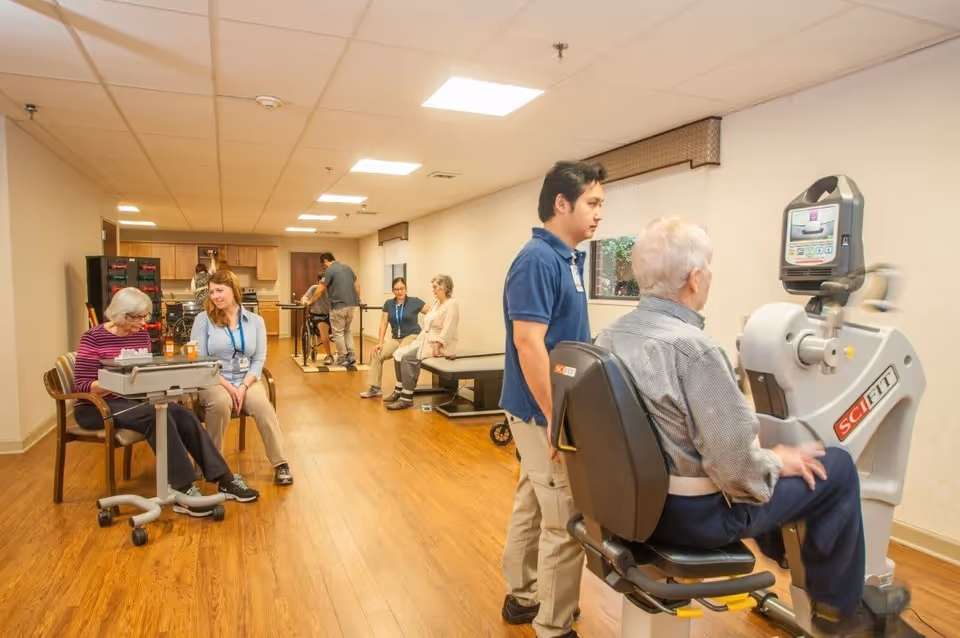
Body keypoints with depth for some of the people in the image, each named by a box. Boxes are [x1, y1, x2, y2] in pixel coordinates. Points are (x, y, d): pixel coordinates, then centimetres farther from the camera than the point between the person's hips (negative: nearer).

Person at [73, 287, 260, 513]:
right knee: (157, 416, -33)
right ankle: (183, 492, -32)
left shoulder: (142, 335, 6)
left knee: (183, 414, -21)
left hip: (131, 401, 6)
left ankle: (224, 480, -20)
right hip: (96, 408, -6)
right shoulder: (93, 338, -12)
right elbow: (82, 387, -16)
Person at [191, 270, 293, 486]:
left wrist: (243, 386, -15)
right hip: (214, 381, -1)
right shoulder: (203, 319, 1)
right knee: (220, 402, -35)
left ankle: (280, 464, -21)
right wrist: (227, 386, -16)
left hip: (247, 380, 1)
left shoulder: (255, 320, 7)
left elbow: (259, 360, 2)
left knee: (262, 404, -30)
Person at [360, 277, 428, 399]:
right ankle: (375, 388, -7)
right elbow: (383, 323, 7)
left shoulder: (415, 302, -4)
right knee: (376, 354, -16)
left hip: (412, 336, -5)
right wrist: (380, 342, -1)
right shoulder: (388, 304, 8)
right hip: (395, 338, 5)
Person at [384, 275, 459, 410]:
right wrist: (419, 340, 7)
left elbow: (447, 330, -22)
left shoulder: (452, 304, -12)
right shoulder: (436, 303, 18)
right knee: (399, 354, -5)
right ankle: (399, 390, 2)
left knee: (408, 358, -25)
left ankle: (407, 398, -21)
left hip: (441, 345, -9)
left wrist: (436, 346, -28)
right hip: (426, 339, 9)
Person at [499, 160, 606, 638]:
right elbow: (528, 344, -25)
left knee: (534, 505, 20)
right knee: (566, 521, 0)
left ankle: (523, 596, 36)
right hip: (545, 411, -10)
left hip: (550, 406, 10)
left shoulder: (569, 258, 11)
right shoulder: (538, 260, -19)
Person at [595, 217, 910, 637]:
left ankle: (787, 556, 52)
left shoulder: (609, 336, -3)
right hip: (694, 513, -8)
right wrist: (776, 461, -4)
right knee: (837, 467, 8)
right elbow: (738, 469, -26)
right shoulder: (693, 349, -29)